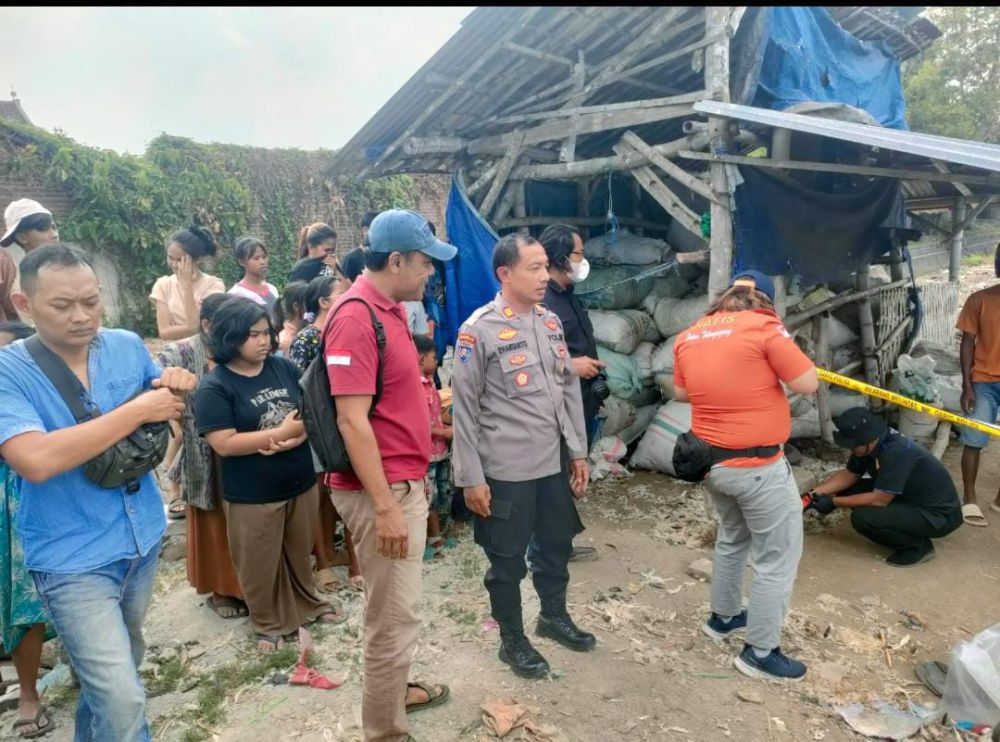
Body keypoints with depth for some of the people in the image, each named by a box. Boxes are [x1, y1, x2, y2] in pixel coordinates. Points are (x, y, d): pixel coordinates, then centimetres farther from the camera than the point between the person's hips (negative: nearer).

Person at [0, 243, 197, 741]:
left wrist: (177, 387, -11)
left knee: (119, 669, 26)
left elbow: (164, 409, 13)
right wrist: (139, 410, -28)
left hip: (143, 540, 5)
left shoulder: (128, 345, -3)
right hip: (73, 559, -5)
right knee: (123, 701, -10)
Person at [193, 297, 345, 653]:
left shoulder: (285, 368, -1)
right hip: (252, 496, -4)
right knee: (260, 564, 13)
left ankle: (307, 603, 45)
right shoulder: (214, 386, -14)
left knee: (300, 552, 23)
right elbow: (224, 444, -20)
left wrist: (299, 434, -18)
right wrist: (281, 433, -19)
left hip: (301, 483, 4)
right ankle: (269, 624, 34)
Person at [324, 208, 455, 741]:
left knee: (397, 607, 24)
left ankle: (395, 691, 43)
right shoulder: (355, 318, -20)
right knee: (394, 616, 4)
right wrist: (384, 507, -22)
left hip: (406, 481, 10)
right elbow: (351, 421, -24)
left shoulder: (391, 310, 10)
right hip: (382, 491, -9)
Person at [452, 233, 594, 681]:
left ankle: (554, 616, 46)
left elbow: (570, 389, 11)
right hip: (506, 471, -6)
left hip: (554, 463, 6)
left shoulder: (551, 322, 6)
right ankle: (512, 640, 32)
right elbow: (464, 408, -12)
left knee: (557, 545, 22)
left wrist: (578, 451, 11)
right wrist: (471, 478, -12)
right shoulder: (478, 330, -14)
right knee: (507, 560, 11)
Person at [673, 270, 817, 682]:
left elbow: (681, 393, 16)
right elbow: (808, 383, -11)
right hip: (758, 466, -7)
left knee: (732, 537, 28)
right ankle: (760, 652, 19)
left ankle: (723, 616, 43)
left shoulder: (688, 335, 5)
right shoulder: (763, 326, -13)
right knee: (777, 558, 9)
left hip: (712, 461, 7)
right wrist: (772, 362, 3)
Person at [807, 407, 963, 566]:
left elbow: (879, 499, -28)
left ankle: (918, 546, -2)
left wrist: (834, 502, -20)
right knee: (849, 490, -1)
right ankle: (908, 532, 10)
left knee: (862, 518, -26)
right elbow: (850, 474, 7)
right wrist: (816, 493, -6)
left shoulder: (896, 452, -32)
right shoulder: (868, 444, -7)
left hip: (939, 514, -9)